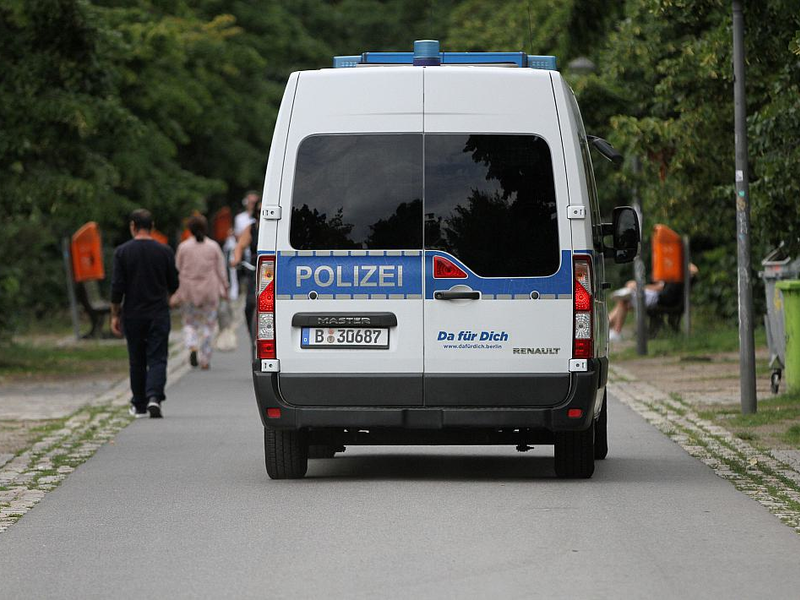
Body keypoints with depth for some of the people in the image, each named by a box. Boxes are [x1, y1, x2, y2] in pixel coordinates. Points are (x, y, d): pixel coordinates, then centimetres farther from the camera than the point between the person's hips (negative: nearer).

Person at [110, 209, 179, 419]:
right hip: (159, 314, 0)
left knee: (137, 361, 12)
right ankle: (154, 397, -22)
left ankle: (139, 405, 19)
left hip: (132, 315, 0)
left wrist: (115, 315, 2)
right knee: (157, 358, -1)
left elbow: (117, 287, -7)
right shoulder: (164, 252, -2)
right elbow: (173, 285, 6)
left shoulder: (122, 252, -4)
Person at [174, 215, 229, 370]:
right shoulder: (214, 246, -3)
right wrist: (224, 288, 11)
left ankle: (192, 347, -13)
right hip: (209, 291, 0)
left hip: (188, 291, 0)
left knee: (189, 322, 13)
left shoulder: (184, 247, -4)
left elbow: (178, 270, 0)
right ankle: (204, 360, 6)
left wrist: (176, 293, 6)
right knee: (208, 324, 9)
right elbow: (221, 270, 0)